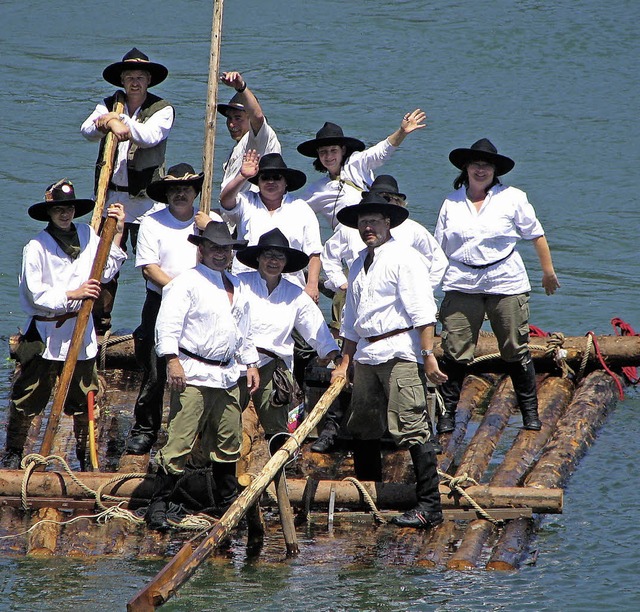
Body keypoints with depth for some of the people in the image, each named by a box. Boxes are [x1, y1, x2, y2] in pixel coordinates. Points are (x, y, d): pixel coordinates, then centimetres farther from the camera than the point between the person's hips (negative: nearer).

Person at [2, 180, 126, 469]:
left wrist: (117, 233, 4)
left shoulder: (86, 235, 6)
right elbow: (36, 294, -14)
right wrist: (72, 294, -20)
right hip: (44, 334, -4)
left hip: (80, 331, 4)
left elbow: (106, 271, 9)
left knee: (84, 400, 8)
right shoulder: (37, 247, -10)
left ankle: (84, 455, 20)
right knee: (27, 399, 0)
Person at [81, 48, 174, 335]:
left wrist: (117, 120, -21)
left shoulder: (162, 109, 2)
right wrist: (104, 123, -30)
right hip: (111, 196, 3)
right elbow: (87, 130, -8)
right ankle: (99, 327, 10)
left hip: (146, 199, -3)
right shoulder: (109, 106, 11)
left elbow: (150, 135, -18)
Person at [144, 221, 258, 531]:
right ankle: (157, 506, -7)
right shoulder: (187, 282, -6)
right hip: (193, 374, -8)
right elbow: (168, 322, -14)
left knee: (229, 442, 12)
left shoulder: (236, 286, 19)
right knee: (180, 441, -11)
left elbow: (244, 331, 28)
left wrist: (251, 363, 23)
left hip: (227, 375, 8)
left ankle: (227, 505, 25)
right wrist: (172, 360, -23)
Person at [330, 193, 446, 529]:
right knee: (362, 428, 13)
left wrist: (428, 355, -20)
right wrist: (345, 362, 24)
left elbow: (422, 312, -14)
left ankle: (429, 506, -12)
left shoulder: (404, 259, -7)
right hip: (367, 354, 9)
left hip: (400, 353, -9)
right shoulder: (359, 265, 19)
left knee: (411, 429, -12)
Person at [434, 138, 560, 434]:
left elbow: (536, 235, 10)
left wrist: (548, 271, 13)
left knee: (516, 351, 3)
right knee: (454, 352, -2)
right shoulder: (451, 203, 8)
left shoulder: (512, 198, 2)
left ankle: (530, 411, 14)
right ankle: (448, 413, 7)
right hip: (461, 285, 1)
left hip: (506, 284, -1)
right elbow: (438, 247, 13)